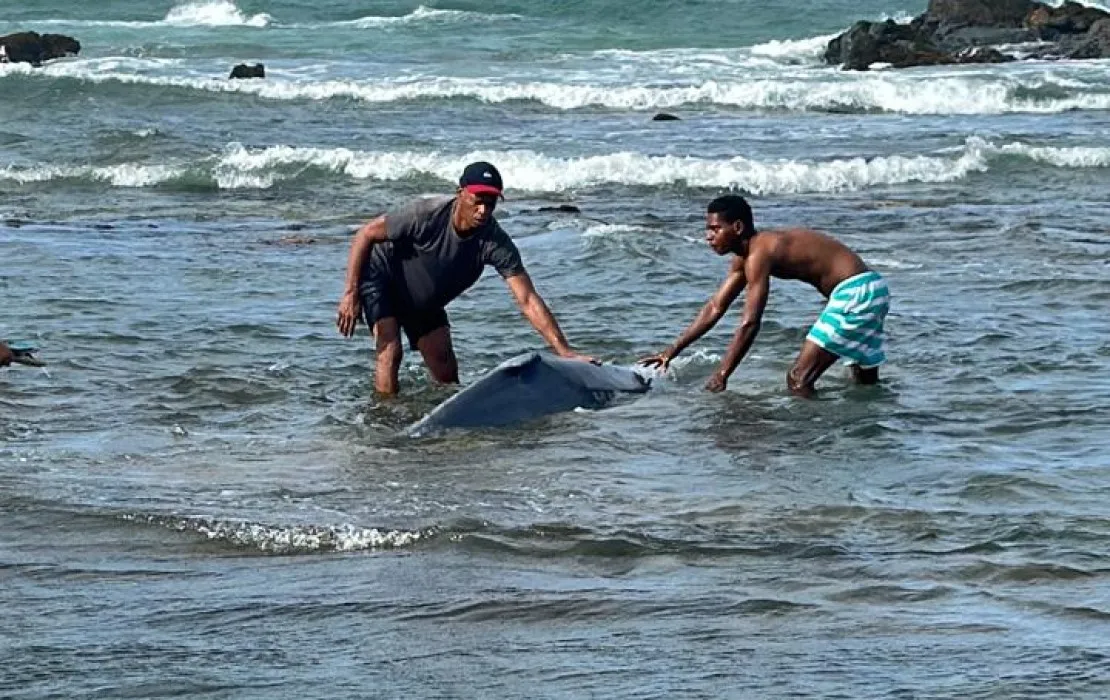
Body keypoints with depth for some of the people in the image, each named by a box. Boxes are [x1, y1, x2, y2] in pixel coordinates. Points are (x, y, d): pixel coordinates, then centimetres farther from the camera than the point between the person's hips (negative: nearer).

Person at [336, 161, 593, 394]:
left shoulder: (495, 243, -27)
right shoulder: (426, 214, -35)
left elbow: (528, 301, -28)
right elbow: (366, 234, -23)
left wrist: (565, 352, -37)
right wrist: (351, 294, -27)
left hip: (425, 303, 4)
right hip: (381, 277, -4)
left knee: (446, 373, -3)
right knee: (390, 352, -24)